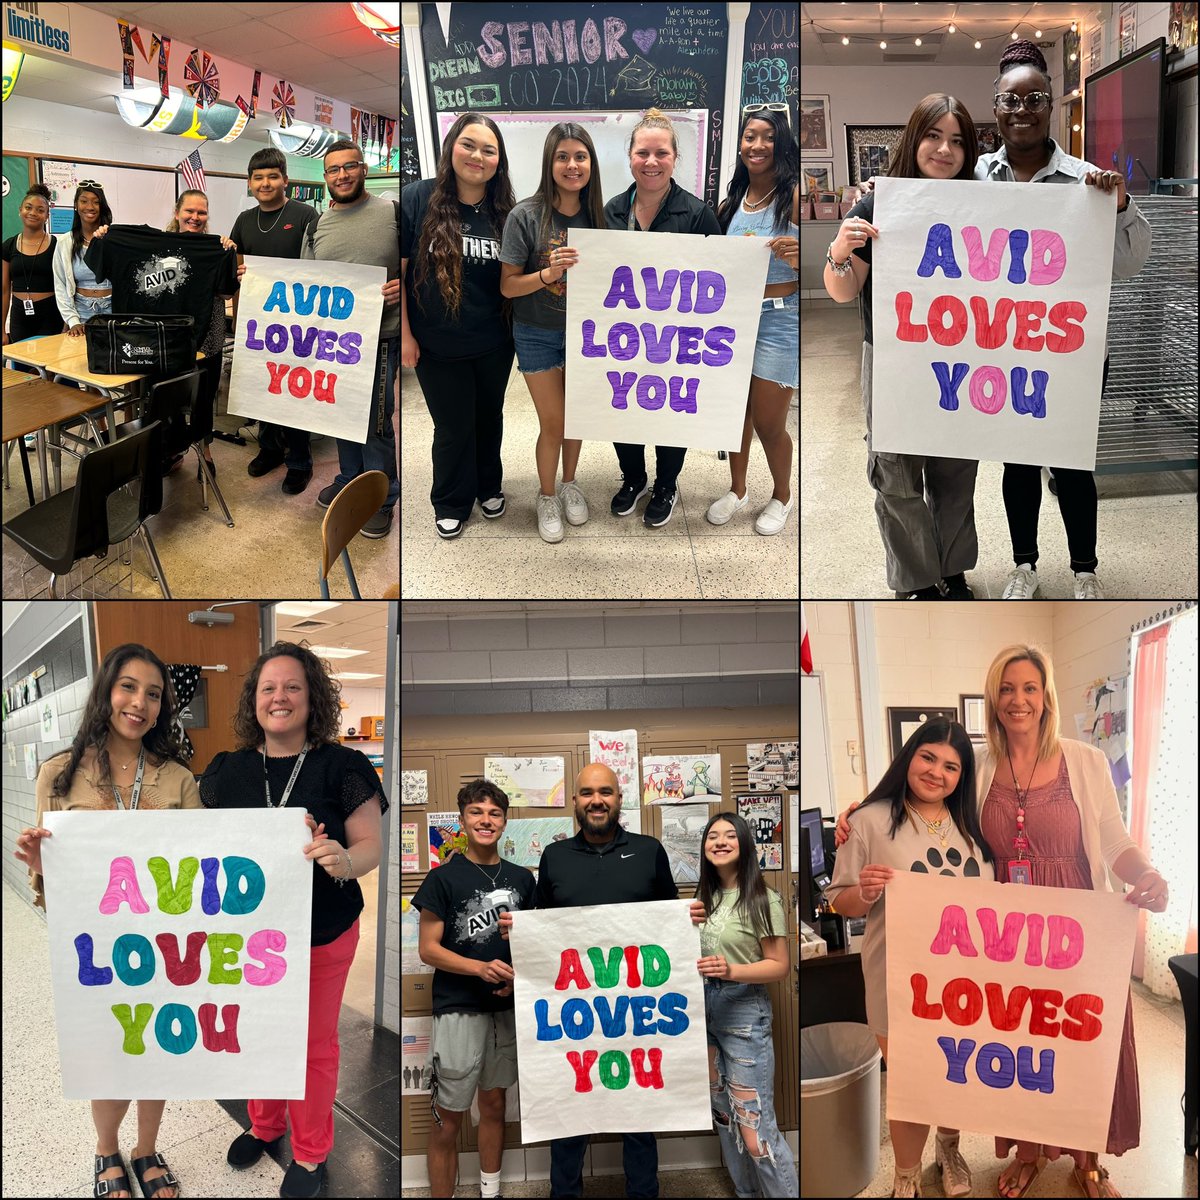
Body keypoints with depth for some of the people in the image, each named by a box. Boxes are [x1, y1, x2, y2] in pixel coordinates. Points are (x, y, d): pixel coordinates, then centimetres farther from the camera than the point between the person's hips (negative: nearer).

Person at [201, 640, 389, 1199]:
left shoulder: (342, 766, -11)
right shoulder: (227, 770, 0)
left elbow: (371, 845, -12)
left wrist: (344, 861, -34)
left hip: (321, 939, -3)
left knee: (314, 1044, 12)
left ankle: (311, 1152, 32)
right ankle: (265, 1124, 46)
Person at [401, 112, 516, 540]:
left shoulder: (505, 212, -4)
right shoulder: (419, 198, -13)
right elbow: (397, 269, -10)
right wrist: (404, 335, -10)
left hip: (494, 345, 3)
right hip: (438, 347, -3)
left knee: (489, 418, 20)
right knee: (453, 426, 11)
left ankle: (489, 487, 43)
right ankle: (451, 503, 32)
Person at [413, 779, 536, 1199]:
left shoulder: (521, 878, 6)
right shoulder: (443, 877, -6)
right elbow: (428, 949, -8)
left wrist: (517, 976, -6)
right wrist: (481, 968, -21)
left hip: (507, 1007, 4)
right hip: (458, 1009, -4)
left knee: (494, 1103, 17)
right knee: (447, 1120, -1)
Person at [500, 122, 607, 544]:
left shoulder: (596, 215, -6)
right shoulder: (526, 216, -17)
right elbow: (508, 285, -15)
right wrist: (550, 273, -31)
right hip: (539, 335, -3)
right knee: (553, 422, 4)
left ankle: (569, 484, 39)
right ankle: (547, 498, 26)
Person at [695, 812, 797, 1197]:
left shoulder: (762, 899, -11)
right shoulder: (706, 897, 9)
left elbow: (780, 966, -11)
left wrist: (732, 971, -26)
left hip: (744, 1012, -7)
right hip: (705, 1007, 7)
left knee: (755, 1124, -9)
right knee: (724, 1114, 16)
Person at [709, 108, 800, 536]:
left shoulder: (794, 196, -10)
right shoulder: (731, 202, 8)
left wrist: (797, 256, -32)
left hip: (780, 319, -5)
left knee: (767, 423, 1)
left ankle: (782, 496, 26)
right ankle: (737, 490, 34)